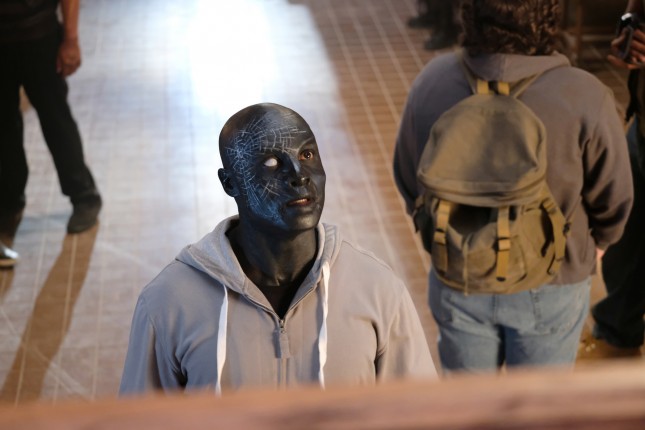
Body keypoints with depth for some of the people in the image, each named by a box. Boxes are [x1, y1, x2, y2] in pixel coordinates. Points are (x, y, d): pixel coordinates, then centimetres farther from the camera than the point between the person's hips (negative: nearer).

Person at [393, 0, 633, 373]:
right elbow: (613, 202, -10)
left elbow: (408, 182, -1)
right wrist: (588, 247, 13)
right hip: (549, 287, -2)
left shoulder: (432, 82, -16)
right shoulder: (583, 99, -25)